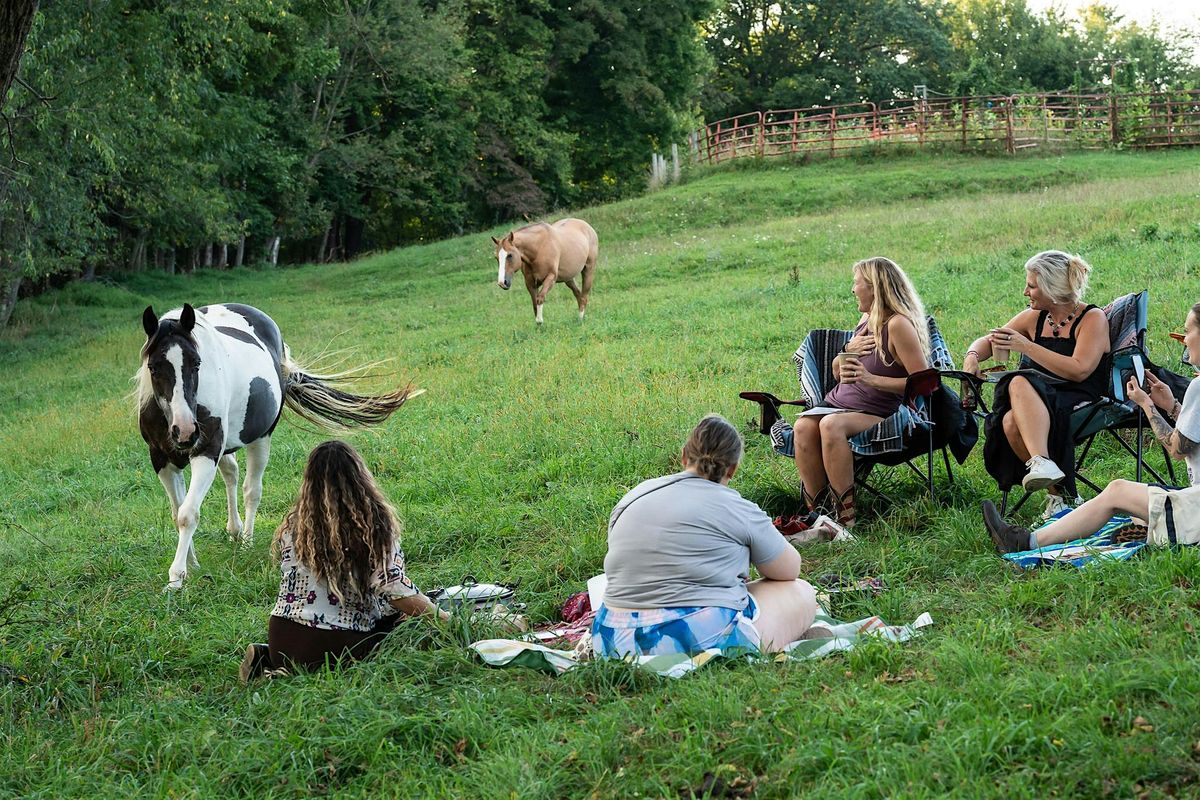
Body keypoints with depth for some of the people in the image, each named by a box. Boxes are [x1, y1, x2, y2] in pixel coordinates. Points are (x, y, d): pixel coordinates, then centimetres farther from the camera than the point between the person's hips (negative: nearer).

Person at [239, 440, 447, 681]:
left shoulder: (294, 525, 3)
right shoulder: (376, 525, -8)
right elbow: (395, 590, -10)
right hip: (343, 648, -5)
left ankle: (269, 660, 9)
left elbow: (290, 585, 11)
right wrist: (446, 619, 1)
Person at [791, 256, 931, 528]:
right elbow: (837, 373, 25)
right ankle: (816, 512, -20)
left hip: (875, 414, -7)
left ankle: (845, 518, -29)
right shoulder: (867, 319, 16)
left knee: (831, 425, -36)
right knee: (803, 427, -24)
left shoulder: (898, 325, -10)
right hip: (838, 402, 7)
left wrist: (871, 379, -22)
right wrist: (848, 350, 2)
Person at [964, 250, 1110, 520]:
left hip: (1078, 403, -5)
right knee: (1011, 422, -34)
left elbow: (1079, 371, -15)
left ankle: (1041, 461, -51)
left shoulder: (1093, 319, -1)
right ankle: (1058, 491, -25)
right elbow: (988, 340, 27)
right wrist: (973, 356, 1)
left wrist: (1026, 346, -13)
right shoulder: (1034, 317, 17)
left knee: (1020, 383, -36)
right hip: (1037, 400, 5)